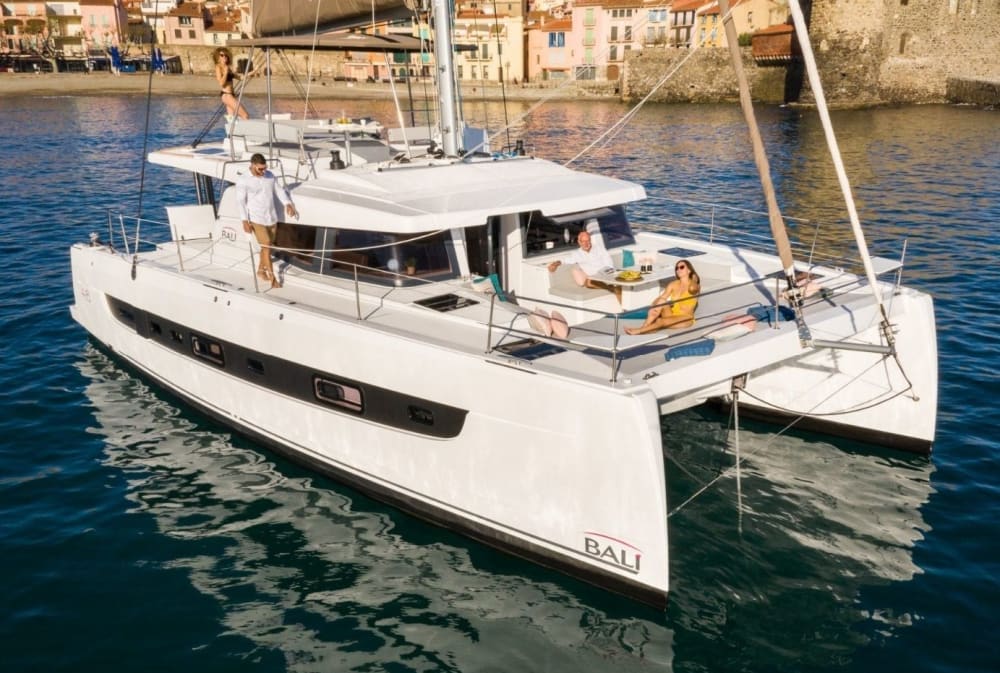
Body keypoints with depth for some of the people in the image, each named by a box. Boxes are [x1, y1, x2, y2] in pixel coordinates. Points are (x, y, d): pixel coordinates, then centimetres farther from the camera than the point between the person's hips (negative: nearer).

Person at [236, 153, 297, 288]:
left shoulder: (270, 175, 7)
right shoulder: (243, 181, -8)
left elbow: (279, 190, 13)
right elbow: (240, 201, -12)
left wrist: (288, 204, -2)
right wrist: (245, 220, -21)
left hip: (272, 218, 5)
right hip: (256, 219, -5)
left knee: (267, 246, 12)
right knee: (266, 246, -10)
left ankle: (261, 271, 32)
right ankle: (273, 278, -5)